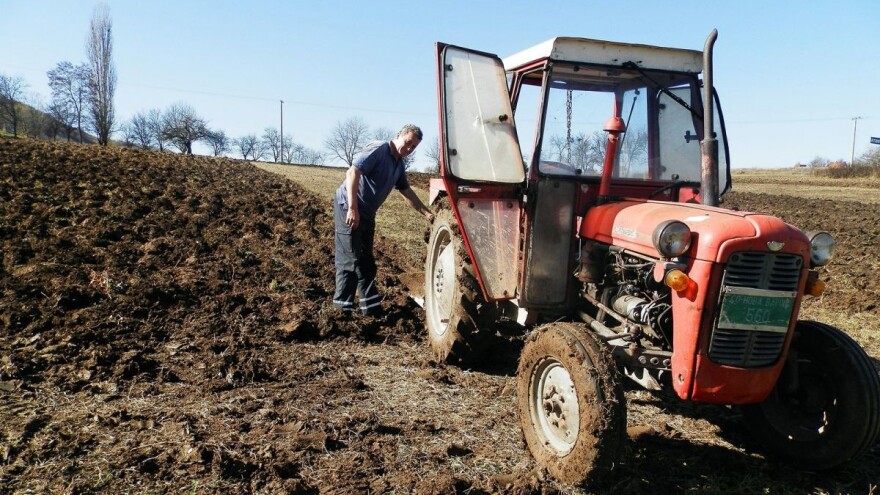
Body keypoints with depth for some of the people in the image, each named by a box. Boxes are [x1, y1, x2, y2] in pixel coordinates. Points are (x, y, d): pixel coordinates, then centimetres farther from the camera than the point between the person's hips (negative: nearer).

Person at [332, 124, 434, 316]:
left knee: (366, 261, 13)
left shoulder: (399, 164, 12)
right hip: (348, 208, -10)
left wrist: (427, 213, 15)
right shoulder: (378, 149, -16)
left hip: (367, 213, 10)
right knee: (350, 260, -10)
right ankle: (342, 309, -4)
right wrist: (353, 209, -33)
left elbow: (407, 191, 21)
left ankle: (371, 306, 21)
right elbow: (353, 172, -26)